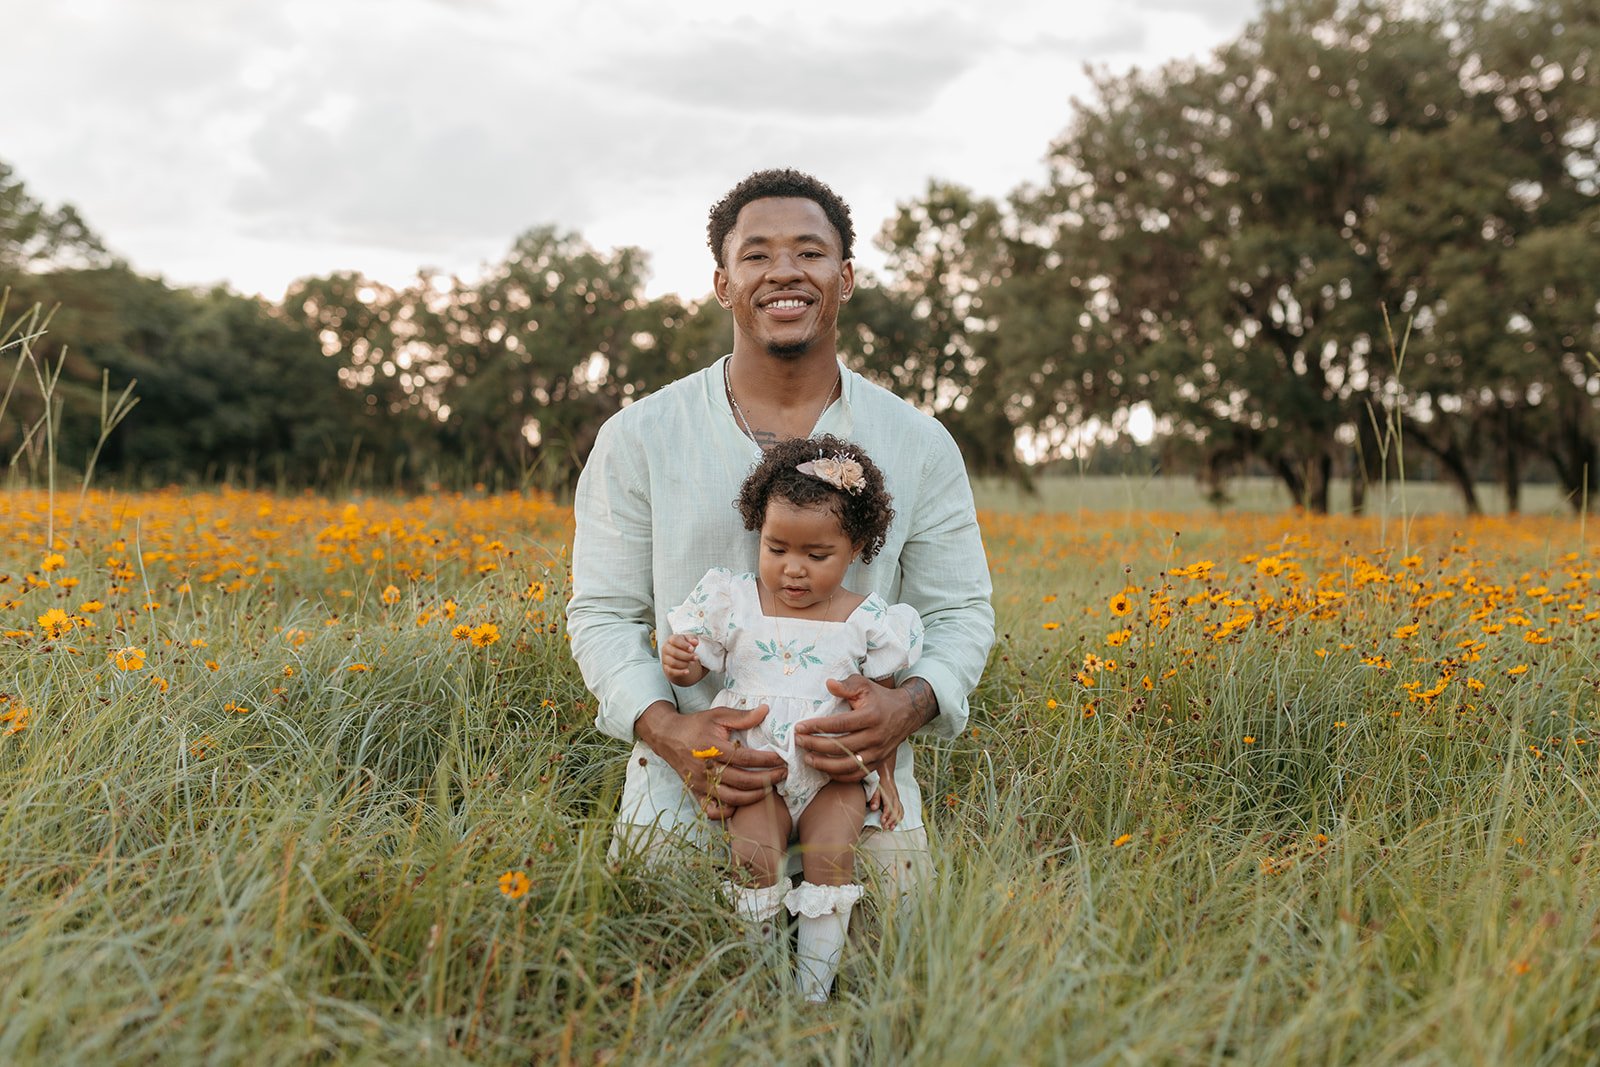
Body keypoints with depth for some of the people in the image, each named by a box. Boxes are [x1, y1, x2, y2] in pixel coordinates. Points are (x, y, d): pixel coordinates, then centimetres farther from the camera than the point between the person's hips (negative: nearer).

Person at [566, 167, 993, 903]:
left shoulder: (919, 447, 6)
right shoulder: (638, 441, 3)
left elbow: (959, 613, 9)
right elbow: (602, 614, 4)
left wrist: (912, 703, -13)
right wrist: (664, 728, -14)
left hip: (860, 794, 1)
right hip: (683, 799, -1)